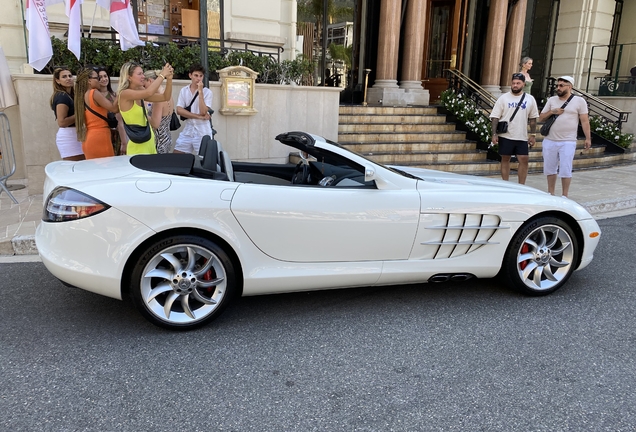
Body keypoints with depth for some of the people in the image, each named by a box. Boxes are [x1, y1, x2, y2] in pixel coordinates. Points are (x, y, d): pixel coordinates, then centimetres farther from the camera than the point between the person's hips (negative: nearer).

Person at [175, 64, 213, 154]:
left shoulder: (207, 92, -3)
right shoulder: (183, 91, 6)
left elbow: (203, 112, -15)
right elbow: (179, 110, -4)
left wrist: (200, 91, -16)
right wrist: (199, 116, -12)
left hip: (202, 132, -3)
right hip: (187, 130, 4)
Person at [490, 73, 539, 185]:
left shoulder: (530, 99, 6)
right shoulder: (503, 98, 0)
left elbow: (533, 118, 11)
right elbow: (495, 117, -2)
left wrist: (533, 135, 6)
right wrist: (494, 134, -9)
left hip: (522, 137, 2)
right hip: (505, 136, -1)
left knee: (524, 160, -2)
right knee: (505, 160, 7)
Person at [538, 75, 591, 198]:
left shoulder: (579, 101, 0)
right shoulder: (552, 100, 8)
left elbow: (585, 121, 0)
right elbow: (541, 118, 10)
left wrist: (588, 138, -5)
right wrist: (551, 112, -7)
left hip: (568, 142, -3)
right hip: (549, 141, 4)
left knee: (565, 170, -2)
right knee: (550, 169, 11)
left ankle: (564, 196, 9)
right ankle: (550, 194, 23)